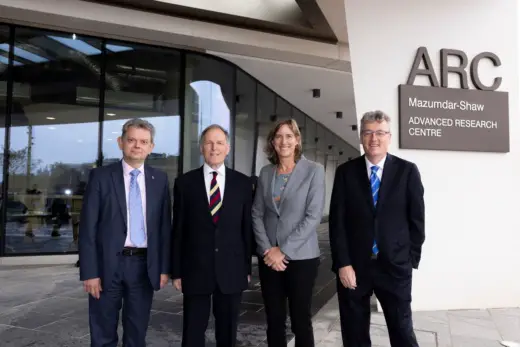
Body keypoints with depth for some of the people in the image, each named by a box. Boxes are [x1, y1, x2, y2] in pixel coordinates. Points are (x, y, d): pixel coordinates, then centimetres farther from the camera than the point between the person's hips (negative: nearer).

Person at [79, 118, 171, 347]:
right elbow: (88, 227, -5)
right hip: (108, 265, -2)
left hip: (144, 266, 2)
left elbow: (165, 226, 5)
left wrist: (164, 267, 2)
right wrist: (90, 272, -9)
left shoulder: (160, 179, 4)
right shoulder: (101, 176, -3)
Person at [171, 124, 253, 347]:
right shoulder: (185, 183, -1)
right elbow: (178, 230, 1)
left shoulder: (243, 182, 1)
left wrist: (247, 267, 4)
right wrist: (176, 271, 1)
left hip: (232, 270, 1)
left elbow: (248, 228, 4)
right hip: (195, 269, -1)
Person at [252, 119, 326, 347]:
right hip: (269, 258, 4)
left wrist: (284, 250, -13)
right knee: (274, 320, 12)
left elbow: (314, 216, -11)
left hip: (301, 257, -3)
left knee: (300, 321, 5)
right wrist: (268, 249, -7)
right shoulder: (266, 172, 6)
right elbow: (257, 214, 6)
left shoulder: (314, 170, -5)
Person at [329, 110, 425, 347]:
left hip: (395, 266, 0)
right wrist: (343, 264, -9)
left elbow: (417, 218, 3)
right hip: (354, 266, 1)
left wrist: (412, 259, -1)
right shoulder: (345, 172, 1)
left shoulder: (407, 171, 0)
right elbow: (337, 221, -3)